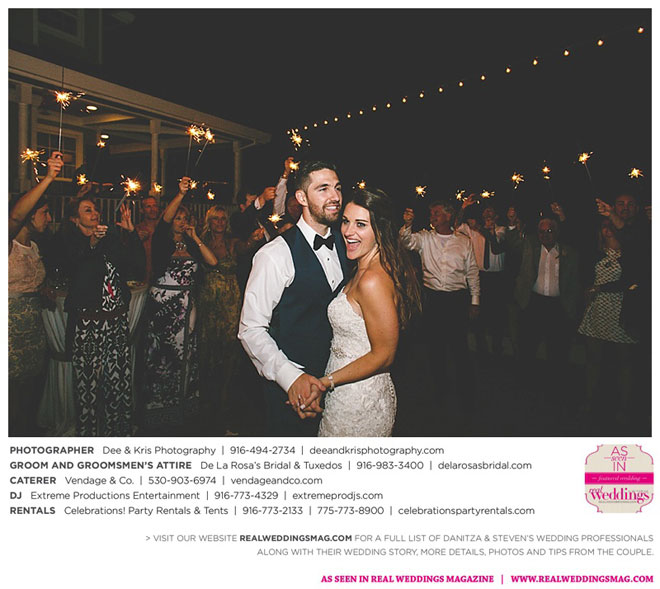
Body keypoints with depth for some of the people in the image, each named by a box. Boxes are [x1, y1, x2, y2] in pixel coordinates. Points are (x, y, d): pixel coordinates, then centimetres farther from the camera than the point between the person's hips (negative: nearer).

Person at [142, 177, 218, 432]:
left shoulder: (191, 245, 12)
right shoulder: (162, 241, 1)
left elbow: (212, 261, 0)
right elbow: (165, 218, -17)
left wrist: (195, 238, -1)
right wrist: (181, 194, -30)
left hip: (186, 307, 4)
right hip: (161, 305, -4)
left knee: (184, 354, 6)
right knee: (161, 356, -1)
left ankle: (182, 410, 18)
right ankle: (159, 412, 10)